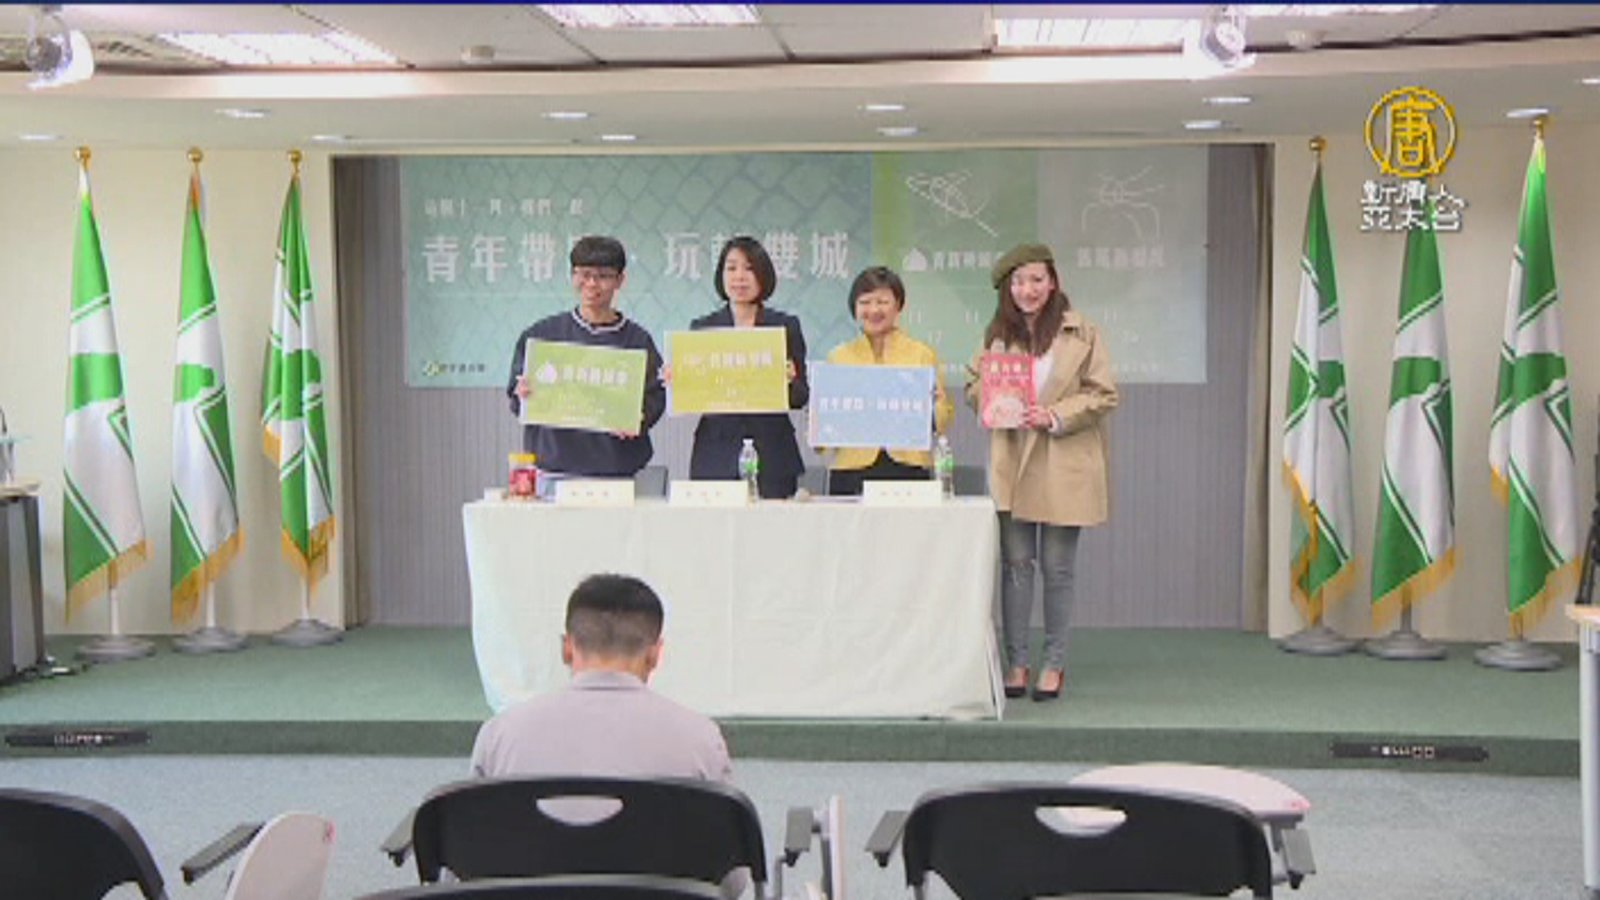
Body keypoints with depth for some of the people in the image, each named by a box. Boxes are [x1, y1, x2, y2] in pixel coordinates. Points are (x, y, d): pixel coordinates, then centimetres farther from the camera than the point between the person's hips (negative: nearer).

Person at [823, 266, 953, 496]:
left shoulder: (922, 354, 10)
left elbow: (943, 422, 9)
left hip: (908, 468, 0)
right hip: (852, 471, 0)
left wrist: (934, 402, -10)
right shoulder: (838, 357, 11)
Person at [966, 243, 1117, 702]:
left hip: (1064, 468, -3)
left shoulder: (1081, 332, -2)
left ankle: (1054, 664, 16)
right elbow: (974, 385, 15)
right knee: (1016, 565, 5)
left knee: (1057, 569, 4)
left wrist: (1055, 416, -16)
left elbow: (1104, 395, -3)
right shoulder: (997, 333, 8)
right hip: (1012, 464, 3)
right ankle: (1015, 662, 15)